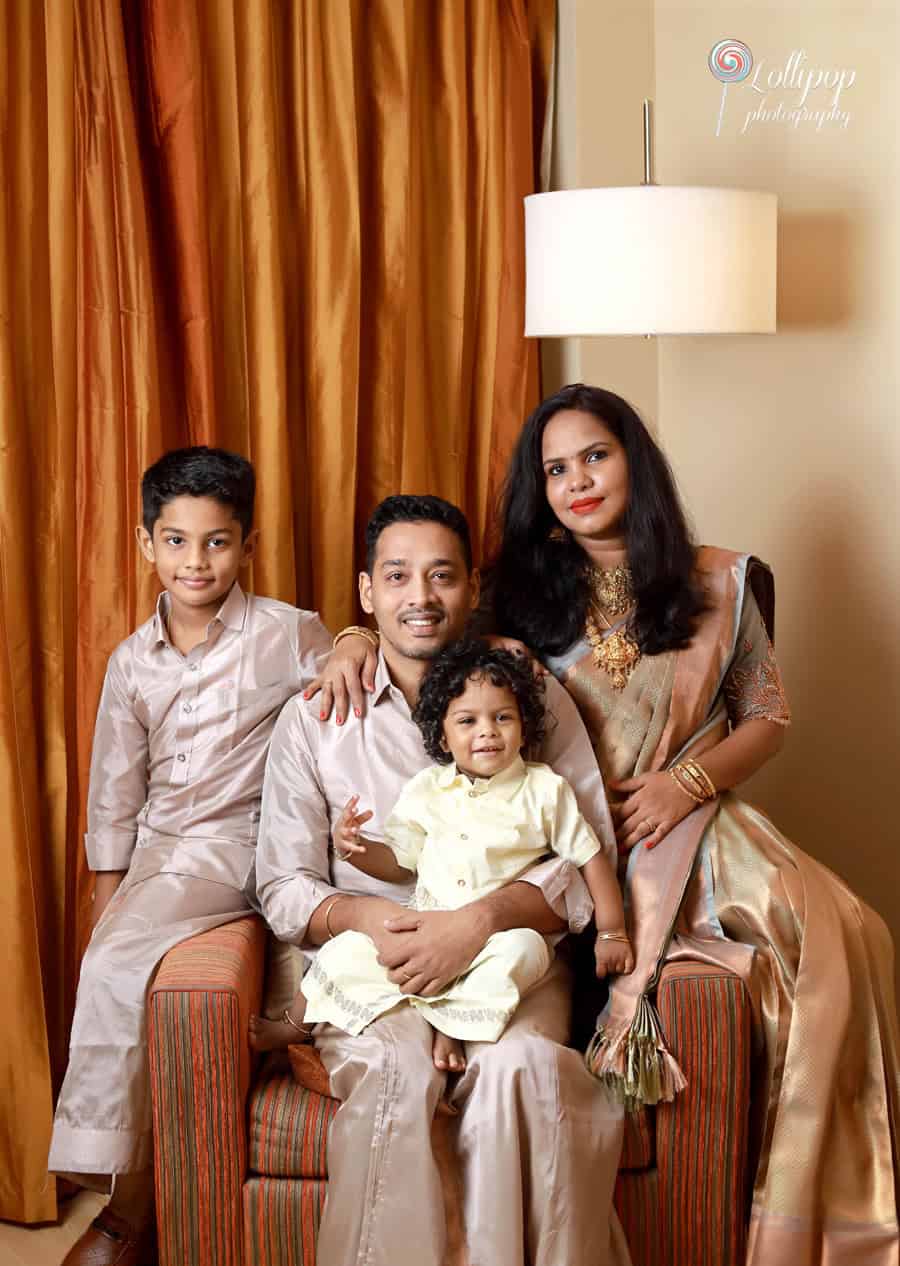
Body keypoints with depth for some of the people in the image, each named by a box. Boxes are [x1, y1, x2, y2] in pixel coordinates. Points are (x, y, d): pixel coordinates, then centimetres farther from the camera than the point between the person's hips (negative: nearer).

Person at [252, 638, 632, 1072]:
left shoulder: (544, 790, 0)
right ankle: (294, 1025, 6)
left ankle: (454, 1024, -23)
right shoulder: (425, 790, 6)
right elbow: (399, 863, 12)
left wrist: (611, 932, -1)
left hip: (503, 933, -2)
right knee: (348, 951, -16)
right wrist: (353, 848, -8)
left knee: (522, 949, -35)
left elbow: (591, 858, 4)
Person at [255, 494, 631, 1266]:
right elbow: (283, 888, 6)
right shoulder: (315, 716, 7)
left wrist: (477, 924, -18)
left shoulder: (536, 699, 6)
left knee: (518, 1068, -31)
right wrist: (362, 917, -16)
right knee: (396, 1072, -31)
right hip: (368, 964, 0)